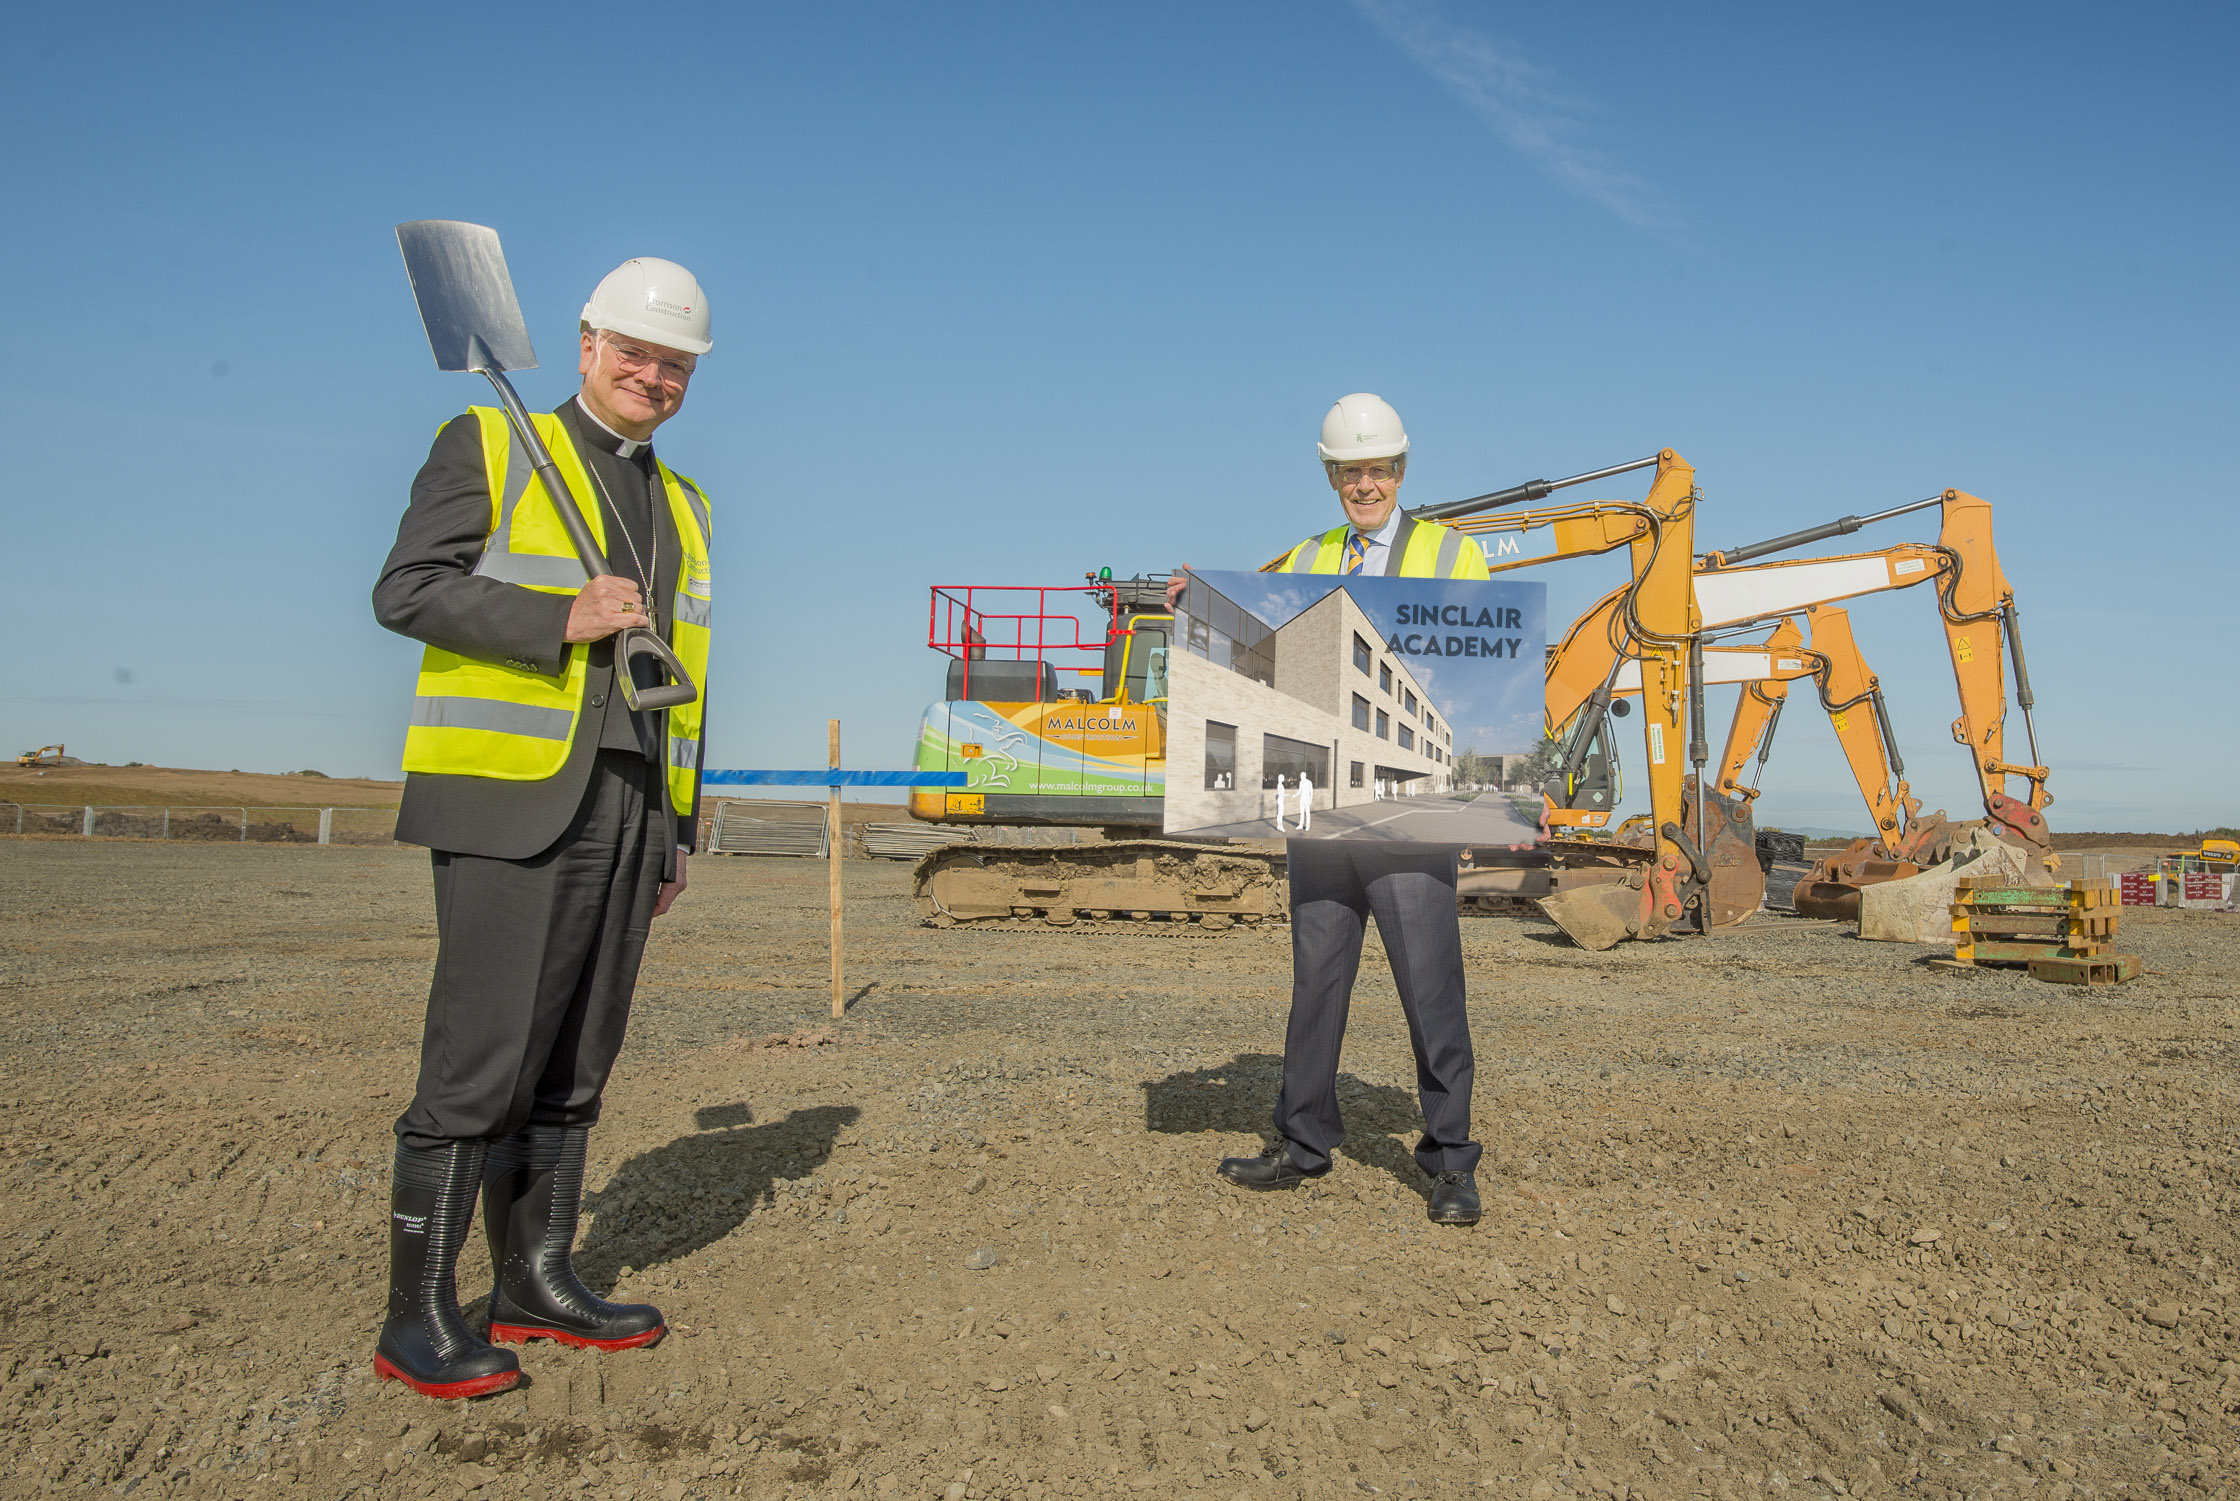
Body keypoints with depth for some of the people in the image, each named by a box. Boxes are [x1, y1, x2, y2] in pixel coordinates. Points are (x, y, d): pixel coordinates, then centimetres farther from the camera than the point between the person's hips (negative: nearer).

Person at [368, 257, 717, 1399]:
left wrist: (676, 830, 16)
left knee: (573, 1065, 9)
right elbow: (406, 591, -5)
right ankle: (419, 1319, 3)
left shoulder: (682, 504, 21)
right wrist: (561, 618, -18)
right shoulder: (490, 444, 4)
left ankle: (536, 1281, 20)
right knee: (480, 1062, -7)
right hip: (510, 797, -6)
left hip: (625, 809, 6)